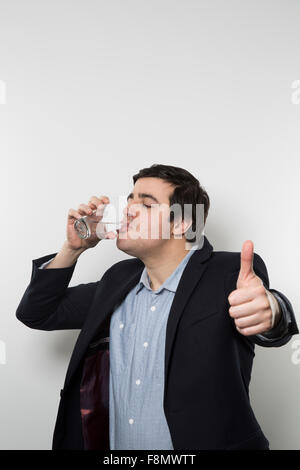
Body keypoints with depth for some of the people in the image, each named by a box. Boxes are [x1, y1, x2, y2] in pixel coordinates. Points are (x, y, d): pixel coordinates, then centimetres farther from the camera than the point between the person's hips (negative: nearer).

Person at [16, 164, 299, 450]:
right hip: (113, 443, 5)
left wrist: (268, 309, -57)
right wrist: (73, 248, -7)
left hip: (204, 442, -4)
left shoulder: (230, 273, -15)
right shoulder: (119, 278, 1)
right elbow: (37, 313, 7)